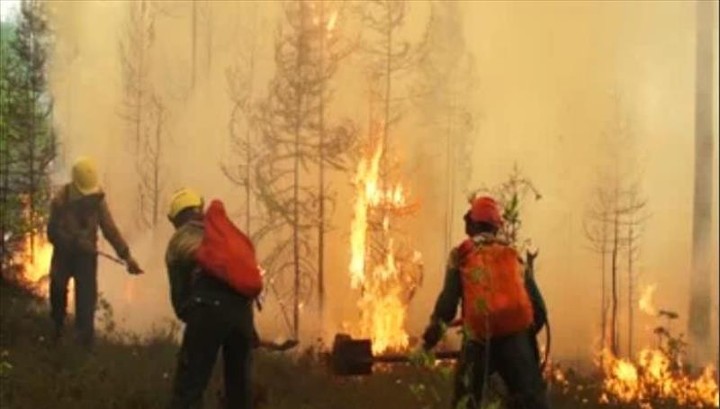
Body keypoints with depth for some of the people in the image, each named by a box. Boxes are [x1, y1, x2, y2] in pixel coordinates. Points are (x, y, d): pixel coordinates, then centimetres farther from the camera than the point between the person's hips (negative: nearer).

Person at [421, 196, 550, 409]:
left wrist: (432, 334, 6)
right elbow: (538, 308, 12)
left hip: (479, 342, -2)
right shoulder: (512, 255, 16)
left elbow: (448, 301, -5)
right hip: (516, 339, 2)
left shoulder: (461, 255, 7)